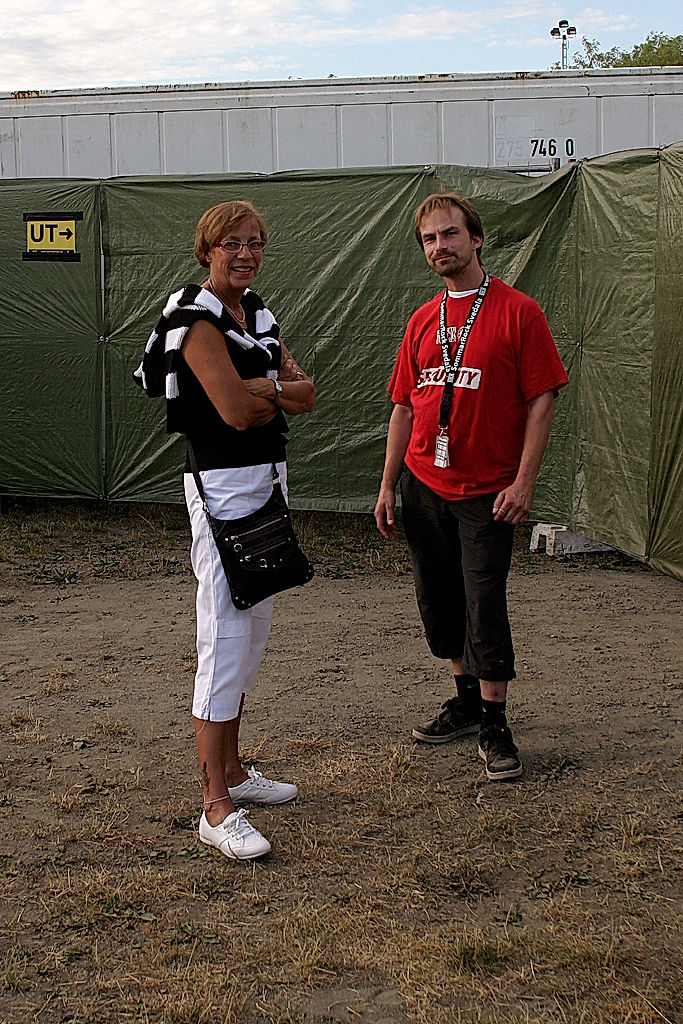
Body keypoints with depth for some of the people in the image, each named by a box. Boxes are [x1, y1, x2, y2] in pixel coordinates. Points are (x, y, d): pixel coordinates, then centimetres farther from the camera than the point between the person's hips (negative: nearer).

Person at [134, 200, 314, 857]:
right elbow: (236, 411, -23)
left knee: (253, 634, 15)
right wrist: (280, 395, -2)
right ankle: (217, 808, -7)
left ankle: (231, 770, 27)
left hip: (267, 481, 10)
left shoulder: (257, 314, 14)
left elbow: (304, 396, 7)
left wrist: (262, 387, -13)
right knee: (225, 641, -10)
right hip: (224, 487, -10)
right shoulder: (198, 321, -13)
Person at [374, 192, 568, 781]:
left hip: (487, 493, -5)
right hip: (423, 487, 6)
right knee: (439, 601, 12)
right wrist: (388, 485, 9)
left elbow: (542, 400, -8)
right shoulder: (423, 322, 10)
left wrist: (523, 482, -15)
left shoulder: (518, 312, -5)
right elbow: (404, 407, 13)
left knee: (484, 606, -5)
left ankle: (495, 726, 8)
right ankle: (467, 700, 29)